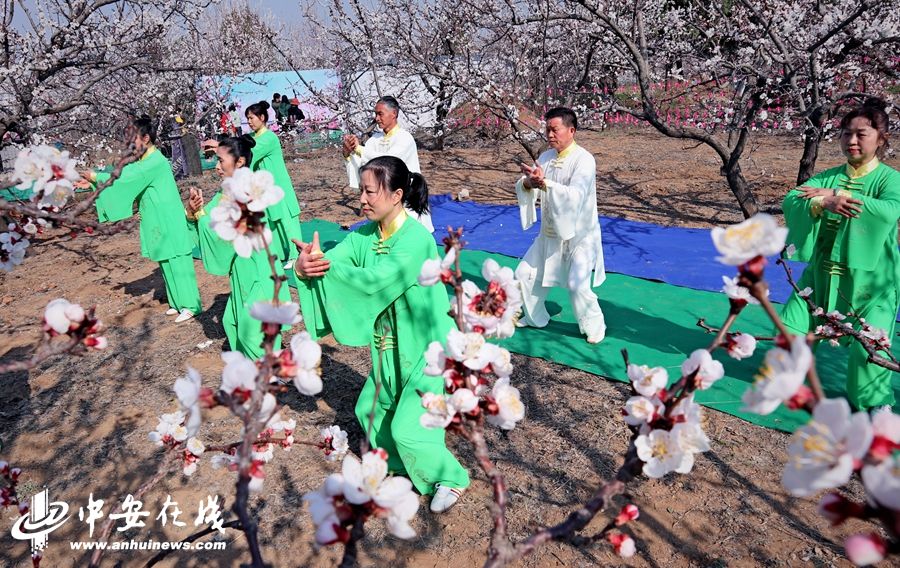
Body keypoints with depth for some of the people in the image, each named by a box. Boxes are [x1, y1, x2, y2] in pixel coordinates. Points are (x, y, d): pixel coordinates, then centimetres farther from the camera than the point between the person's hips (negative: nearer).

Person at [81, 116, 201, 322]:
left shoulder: (155, 162, -18)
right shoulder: (145, 161, 12)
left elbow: (126, 178, -21)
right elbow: (123, 174, 10)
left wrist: (96, 177, -12)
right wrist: (93, 183, 1)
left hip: (169, 221, -9)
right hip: (158, 221, 9)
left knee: (177, 262, -4)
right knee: (167, 262, 14)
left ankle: (190, 305, 3)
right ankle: (178, 302, 23)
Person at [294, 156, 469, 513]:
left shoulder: (417, 239, -27)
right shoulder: (365, 235, -4)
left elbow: (373, 282, -34)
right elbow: (330, 262, -16)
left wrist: (324, 263, -31)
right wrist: (302, 266, -37)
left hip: (427, 349, -8)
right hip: (391, 347, 8)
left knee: (408, 429, -3)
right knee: (370, 410, 20)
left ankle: (450, 478, 24)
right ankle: (404, 465, 45)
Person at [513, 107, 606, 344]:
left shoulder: (584, 160, -18)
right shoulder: (546, 157, 3)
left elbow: (575, 195, -32)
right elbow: (521, 188, -4)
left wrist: (544, 183, -40)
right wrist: (529, 183, -27)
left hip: (579, 235, -7)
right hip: (550, 234, 7)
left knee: (577, 286, -16)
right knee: (525, 274, 11)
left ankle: (594, 326, 11)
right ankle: (535, 317, 34)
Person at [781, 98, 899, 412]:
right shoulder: (828, 177, 5)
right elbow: (790, 201, -10)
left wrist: (835, 194, -28)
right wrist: (823, 203, -31)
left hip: (871, 280, -4)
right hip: (822, 272, 4)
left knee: (869, 347, -14)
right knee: (789, 329, 3)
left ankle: (874, 400, 15)